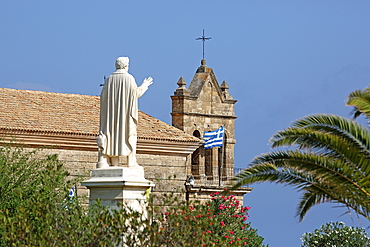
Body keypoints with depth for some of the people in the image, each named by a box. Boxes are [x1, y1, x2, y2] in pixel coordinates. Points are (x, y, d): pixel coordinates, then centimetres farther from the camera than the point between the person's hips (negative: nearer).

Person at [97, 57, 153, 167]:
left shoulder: (109, 79, 3)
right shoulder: (129, 78, -7)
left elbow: (103, 96, 5)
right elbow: (136, 93, -1)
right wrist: (144, 86, 17)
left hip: (111, 113, 3)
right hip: (126, 112, -3)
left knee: (113, 133, 4)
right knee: (128, 134, 0)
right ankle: (131, 162, -4)